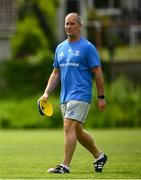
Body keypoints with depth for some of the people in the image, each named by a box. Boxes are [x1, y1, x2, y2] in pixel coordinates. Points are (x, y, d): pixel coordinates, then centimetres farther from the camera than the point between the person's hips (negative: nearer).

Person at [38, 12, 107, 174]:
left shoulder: (87, 47, -6)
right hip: (65, 97, 7)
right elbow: (56, 73, 18)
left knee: (69, 127, -17)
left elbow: (97, 72, -6)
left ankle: (65, 165, -18)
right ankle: (99, 156, 32)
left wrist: (101, 97, -8)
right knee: (77, 131, 14)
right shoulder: (60, 48, 14)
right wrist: (46, 93, 8)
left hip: (80, 95, -7)